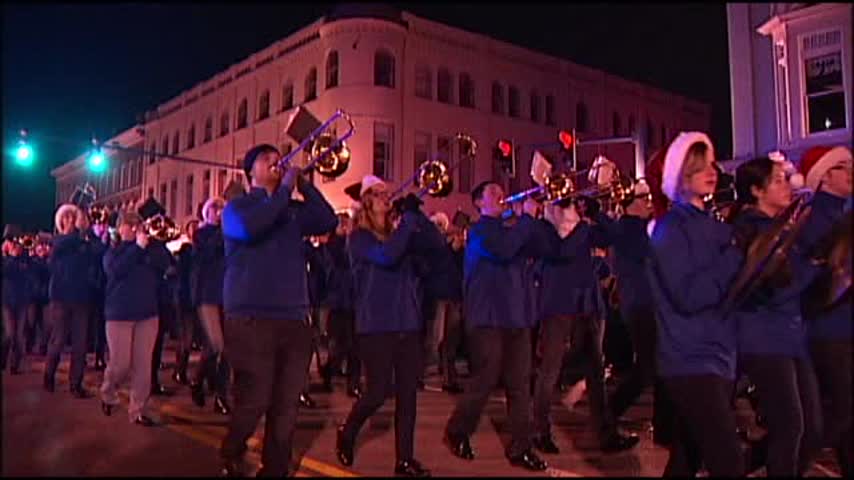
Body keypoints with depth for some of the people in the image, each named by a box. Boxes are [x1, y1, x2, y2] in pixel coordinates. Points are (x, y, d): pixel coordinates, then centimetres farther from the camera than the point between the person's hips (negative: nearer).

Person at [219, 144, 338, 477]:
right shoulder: (237, 206, 4)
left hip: (294, 317, 5)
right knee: (255, 400, -4)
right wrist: (285, 189, -12)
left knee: (286, 405, 6)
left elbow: (328, 222, 0)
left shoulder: (293, 209, 17)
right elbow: (249, 228, -19)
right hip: (252, 316, -5)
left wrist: (303, 183, -3)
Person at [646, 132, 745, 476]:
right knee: (729, 466, -12)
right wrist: (738, 256, -18)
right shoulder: (670, 228, -10)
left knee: (687, 460, 16)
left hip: (717, 359, 8)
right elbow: (688, 296, -21)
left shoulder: (714, 226, 14)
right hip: (691, 362, -8)